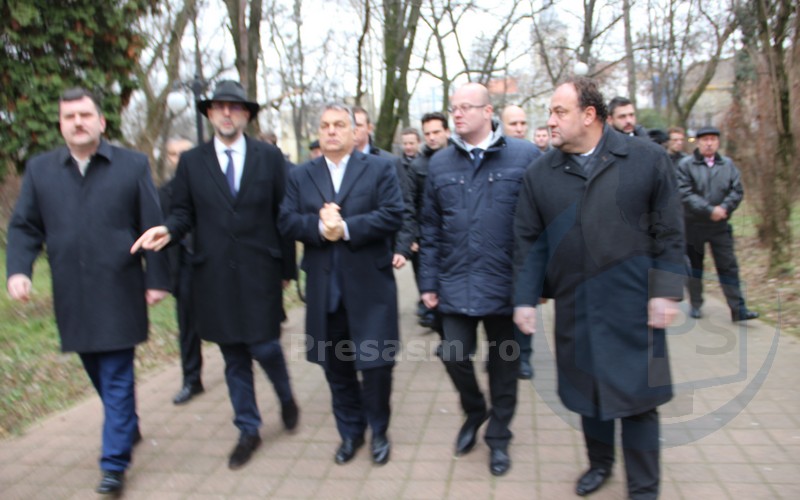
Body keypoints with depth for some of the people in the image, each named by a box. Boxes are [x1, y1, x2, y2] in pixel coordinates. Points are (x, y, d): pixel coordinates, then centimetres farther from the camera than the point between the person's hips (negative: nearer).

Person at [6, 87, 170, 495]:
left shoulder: (133, 165, -1)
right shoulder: (39, 169, 6)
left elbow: (153, 227, -2)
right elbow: (24, 227, 7)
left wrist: (156, 279, -5)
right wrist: (18, 269, -10)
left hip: (118, 293, -3)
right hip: (72, 297, 3)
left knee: (116, 378, 0)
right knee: (100, 376, 16)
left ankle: (115, 463, 8)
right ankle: (128, 429, 38)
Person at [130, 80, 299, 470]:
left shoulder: (269, 156, 3)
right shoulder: (191, 161, 6)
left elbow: (282, 214, 3)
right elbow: (183, 212, 7)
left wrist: (287, 267, 2)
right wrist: (168, 230, -17)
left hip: (260, 272, -1)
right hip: (214, 276, 2)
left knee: (264, 346, -4)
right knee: (234, 359, 11)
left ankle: (286, 396, 31)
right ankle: (248, 431, 27)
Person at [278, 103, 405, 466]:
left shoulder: (380, 168, 2)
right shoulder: (301, 176, 10)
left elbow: (392, 215, -10)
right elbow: (287, 221, 0)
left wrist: (346, 228, -19)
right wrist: (319, 226, -19)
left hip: (369, 285, -3)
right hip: (324, 289, 3)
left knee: (375, 364, 3)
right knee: (336, 367, 14)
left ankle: (378, 431, 26)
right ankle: (350, 432, 33)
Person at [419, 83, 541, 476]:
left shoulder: (524, 156, -5)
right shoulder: (440, 163, 5)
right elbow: (431, 228, 8)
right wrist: (428, 282, 5)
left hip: (506, 283, -2)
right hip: (456, 285, 2)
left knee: (503, 364, 11)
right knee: (454, 356, 4)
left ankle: (498, 437, 32)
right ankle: (474, 412, 36)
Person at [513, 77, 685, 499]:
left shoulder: (648, 159, -3)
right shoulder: (540, 174, 2)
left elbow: (669, 234, -1)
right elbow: (528, 242, 3)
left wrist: (665, 291, -6)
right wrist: (525, 299, -1)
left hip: (633, 307, -2)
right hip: (574, 309, 2)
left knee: (636, 395, 6)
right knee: (588, 391, 15)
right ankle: (600, 463, 40)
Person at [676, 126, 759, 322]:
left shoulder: (728, 164, 7)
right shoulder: (686, 165, -6)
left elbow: (737, 191, 2)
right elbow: (685, 194, -15)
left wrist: (724, 208, -15)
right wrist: (709, 210, -20)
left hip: (720, 226, 3)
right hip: (694, 225, -2)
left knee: (729, 266, 1)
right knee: (694, 265, 10)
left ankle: (738, 309, 4)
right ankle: (695, 305, 23)